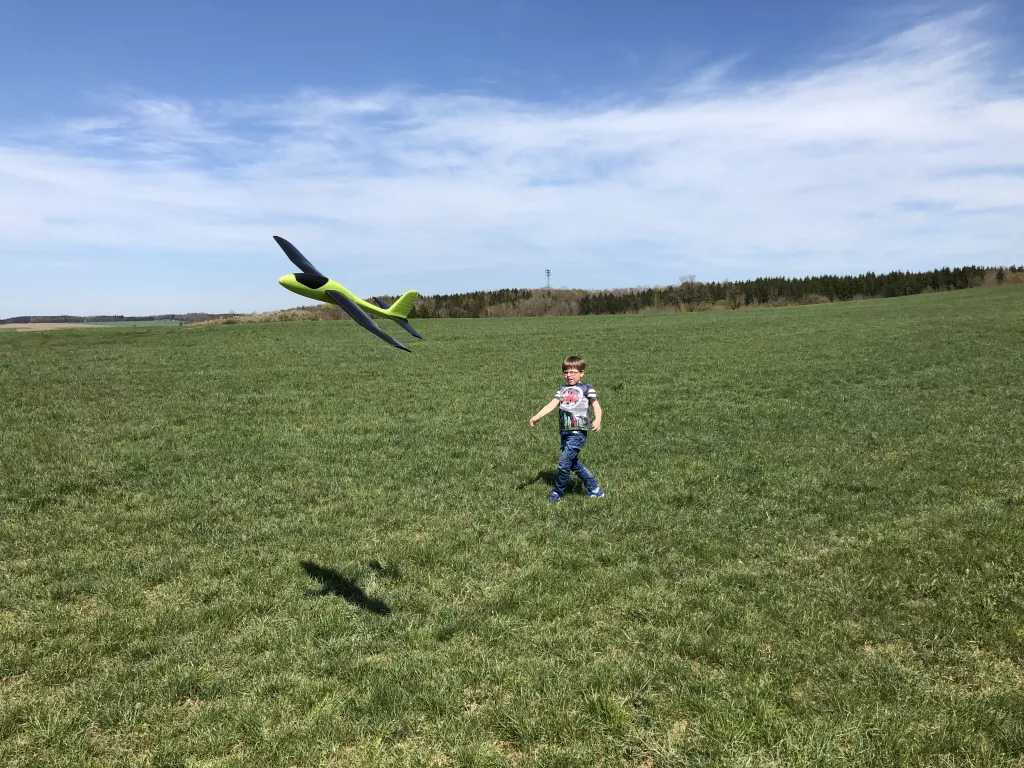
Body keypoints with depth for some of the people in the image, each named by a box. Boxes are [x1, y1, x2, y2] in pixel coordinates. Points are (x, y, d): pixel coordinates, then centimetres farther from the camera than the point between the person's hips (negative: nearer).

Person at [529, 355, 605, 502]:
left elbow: (596, 406, -8)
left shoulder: (586, 389, 0)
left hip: (578, 432, -7)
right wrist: (537, 417, -11)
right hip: (565, 432, 7)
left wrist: (597, 420, -28)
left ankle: (557, 493, 8)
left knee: (564, 464, -8)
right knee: (574, 463, 13)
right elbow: (551, 405, 4)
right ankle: (595, 489, 26)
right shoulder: (562, 390, 15)